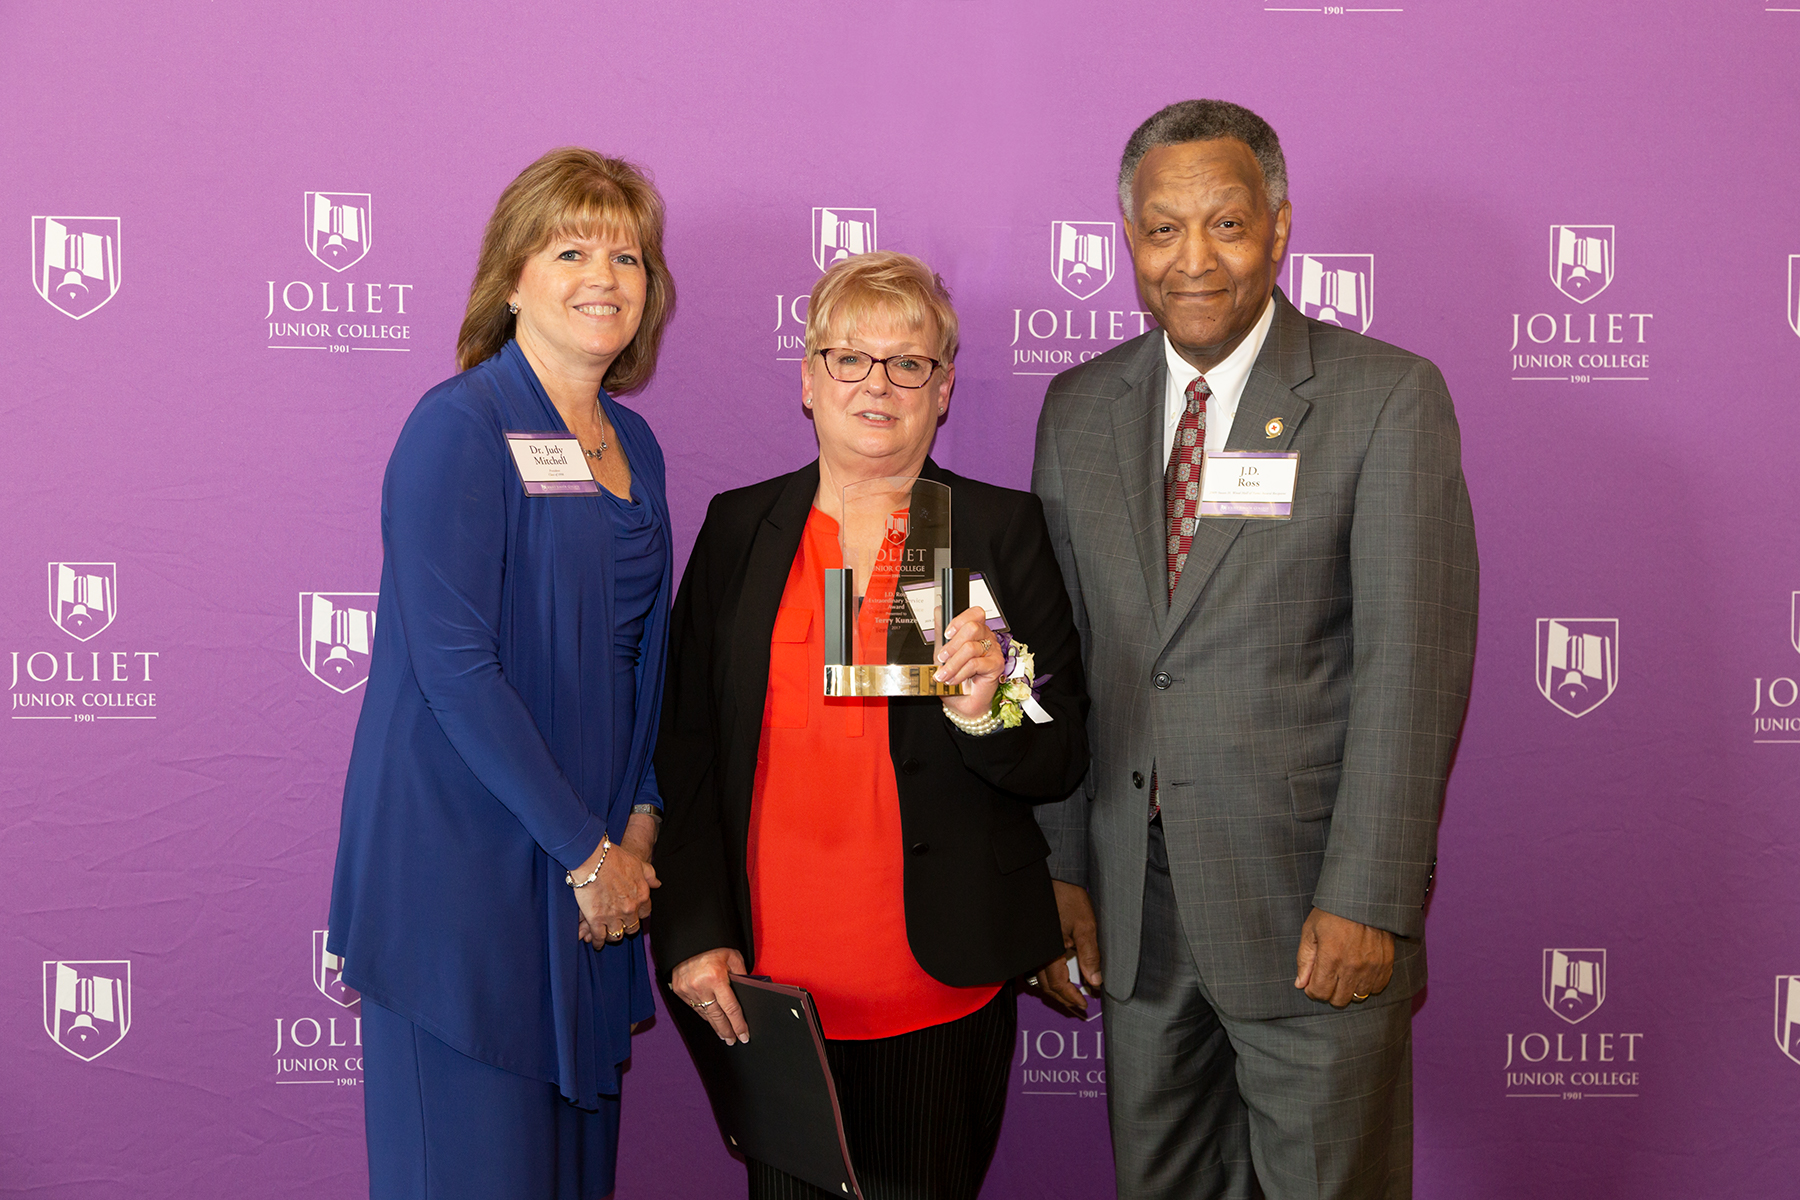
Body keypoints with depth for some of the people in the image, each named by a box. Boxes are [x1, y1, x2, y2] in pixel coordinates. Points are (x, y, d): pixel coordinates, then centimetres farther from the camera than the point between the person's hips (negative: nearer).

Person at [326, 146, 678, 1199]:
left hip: (592, 874, 7)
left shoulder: (634, 446, 12)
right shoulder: (458, 429, -11)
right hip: (461, 866, -7)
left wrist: (639, 824, 2)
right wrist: (586, 851, -14)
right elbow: (454, 668, -18)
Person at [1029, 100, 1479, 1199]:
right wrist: (1058, 869, 4)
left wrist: (1366, 900, -15)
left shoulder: (1388, 397, -6)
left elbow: (1414, 663, -11)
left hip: (1311, 909, -4)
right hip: (1132, 904, 4)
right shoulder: (1078, 409, 8)